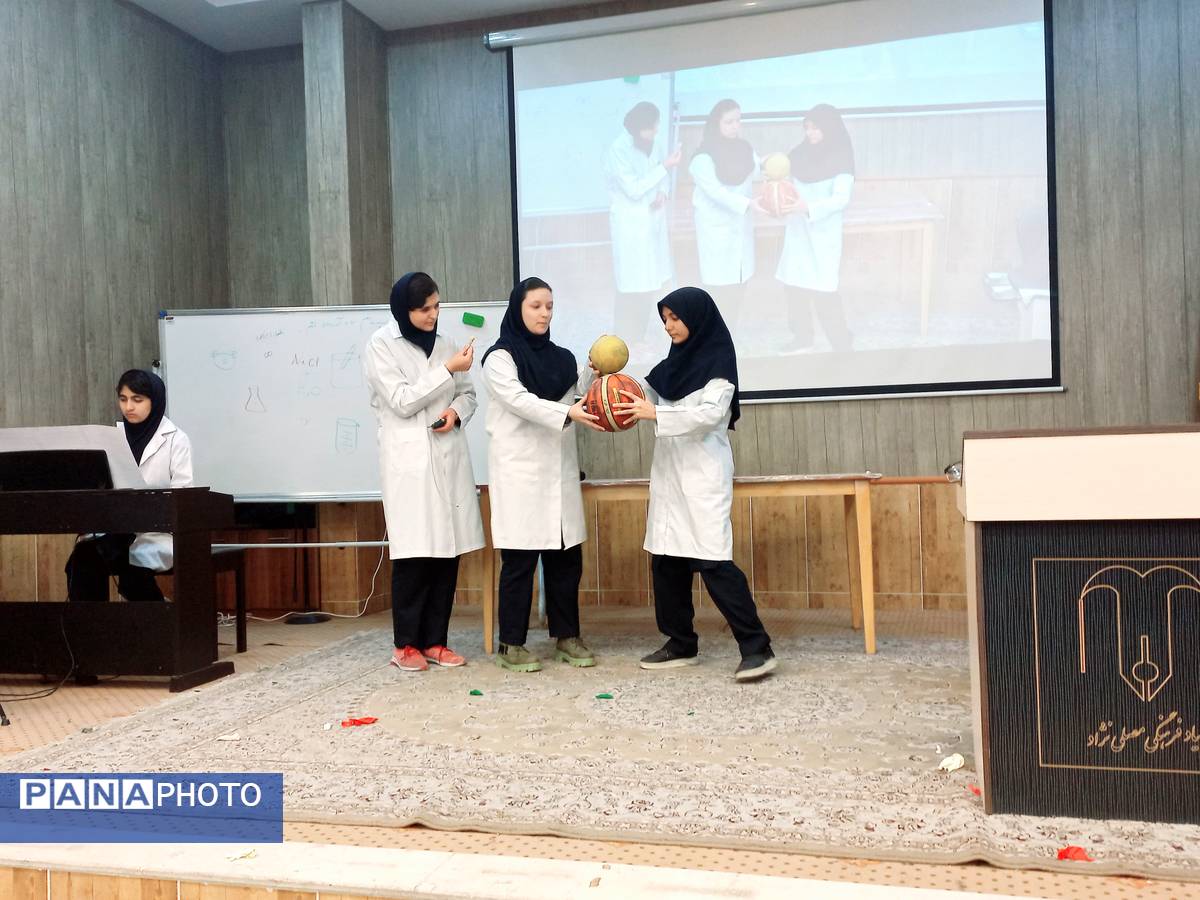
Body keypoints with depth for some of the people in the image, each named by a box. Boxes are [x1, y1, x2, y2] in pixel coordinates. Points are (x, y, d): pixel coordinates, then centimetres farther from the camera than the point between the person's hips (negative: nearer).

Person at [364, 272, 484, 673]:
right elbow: (402, 401, -10)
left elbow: (468, 393, 17)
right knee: (414, 554, -5)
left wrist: (456, 412, -5)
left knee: (448, 551, 4)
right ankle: (405, 644, 8)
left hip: (449, 457, 5)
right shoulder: (382, 345, -2)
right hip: (409, 461, -5)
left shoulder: (444, 342, 12)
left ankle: (434, 641, 14)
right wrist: (447, 370, -13)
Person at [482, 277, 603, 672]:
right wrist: (568, 413, -31)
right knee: (520, 558, -4)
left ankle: (566, 637, 17)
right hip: (519, 470, -5)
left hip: (559, 469, 5)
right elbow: (521, 401, -17)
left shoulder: (560, 357, 14)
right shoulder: (500, 357, -3)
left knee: (566, 555, 6)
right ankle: (511, 644, 6)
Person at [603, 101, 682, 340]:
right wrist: (665, 167, -23)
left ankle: (637, 334, 29)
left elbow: (660, 175, 14)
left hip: (652, 218, 7)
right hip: (630, 222, -7)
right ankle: (625, 341, 11)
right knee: (632, 284, -1)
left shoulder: (649, 143, 2)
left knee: (647, 280, 15)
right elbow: (634, 190, -22)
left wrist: (662, 192, -8)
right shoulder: (618, 150, -19)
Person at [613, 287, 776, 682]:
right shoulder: (676, 361, 16)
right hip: (669, 472, 8)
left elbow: (711, 413, -18)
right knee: (666, 558, 7)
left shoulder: (718, 361, -6)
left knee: (712, 560, -13)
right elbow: (654, 401, 19)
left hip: (704, 475, -8)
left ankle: (757, 648, -8)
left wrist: (656, 414, -25)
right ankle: (681, 644, 18)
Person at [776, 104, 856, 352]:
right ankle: (802, 338, 25)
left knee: (823, 291, -7)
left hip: (823, 234, -5)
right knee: (794, 287, 9)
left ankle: (843, 345, 5)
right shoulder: (800, 153, 4)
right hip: (797, 230, 6)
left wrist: (807, 207, -29)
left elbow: (840, 198, -17)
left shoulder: (841, 158, -10)